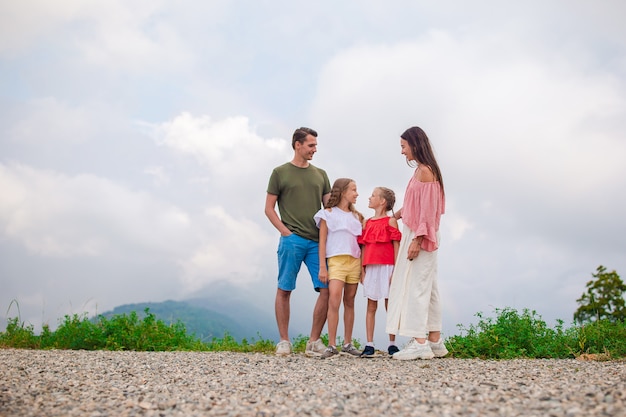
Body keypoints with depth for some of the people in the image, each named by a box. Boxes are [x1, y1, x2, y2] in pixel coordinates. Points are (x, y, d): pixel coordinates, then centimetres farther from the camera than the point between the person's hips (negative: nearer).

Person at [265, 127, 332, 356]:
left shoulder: (320, 174, 16)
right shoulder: (280, 172, 5)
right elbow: (269, 208, 4)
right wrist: (286, 232, -7)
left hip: (317, 241, 4)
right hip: (291, 240, -3)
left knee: (327, 289, -4)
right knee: (284, 290, 1)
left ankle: (314, 341, 5)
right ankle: (284, 341, 11)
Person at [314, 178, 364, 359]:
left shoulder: (357, 216, 17)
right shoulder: (328, 214, 5)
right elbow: (322, 241, 1)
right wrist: (322, 267, -6)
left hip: (355, 261, 4)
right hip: (336, 260, -4)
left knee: (349, 302, 7)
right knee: (334, 301, -15)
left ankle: (348, 344, 14)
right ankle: (331, 346, -13)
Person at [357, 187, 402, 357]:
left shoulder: (391, 221, 1)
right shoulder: (367, 223, 14)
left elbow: (396, 247, -3)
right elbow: (364, 248, 13)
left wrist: (395, 271, -9)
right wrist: (362, 270, 6)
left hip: (387, 267, -4)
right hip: (371, 268, 4)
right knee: (371, 306, 4)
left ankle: (392, 344, 8)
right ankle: (369, 345, 5)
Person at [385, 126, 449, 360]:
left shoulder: (425, 170, -13)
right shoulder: (420, 170, 15)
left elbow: (427, 209, -18)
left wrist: (417, 239, -21)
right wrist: (394, 216, 31)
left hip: (419, 237, -10)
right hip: (416, 235, 10)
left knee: (416, 286, -9)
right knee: (426, 287, 10)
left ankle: (420, 343, -8)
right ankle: (434, 341, 14)